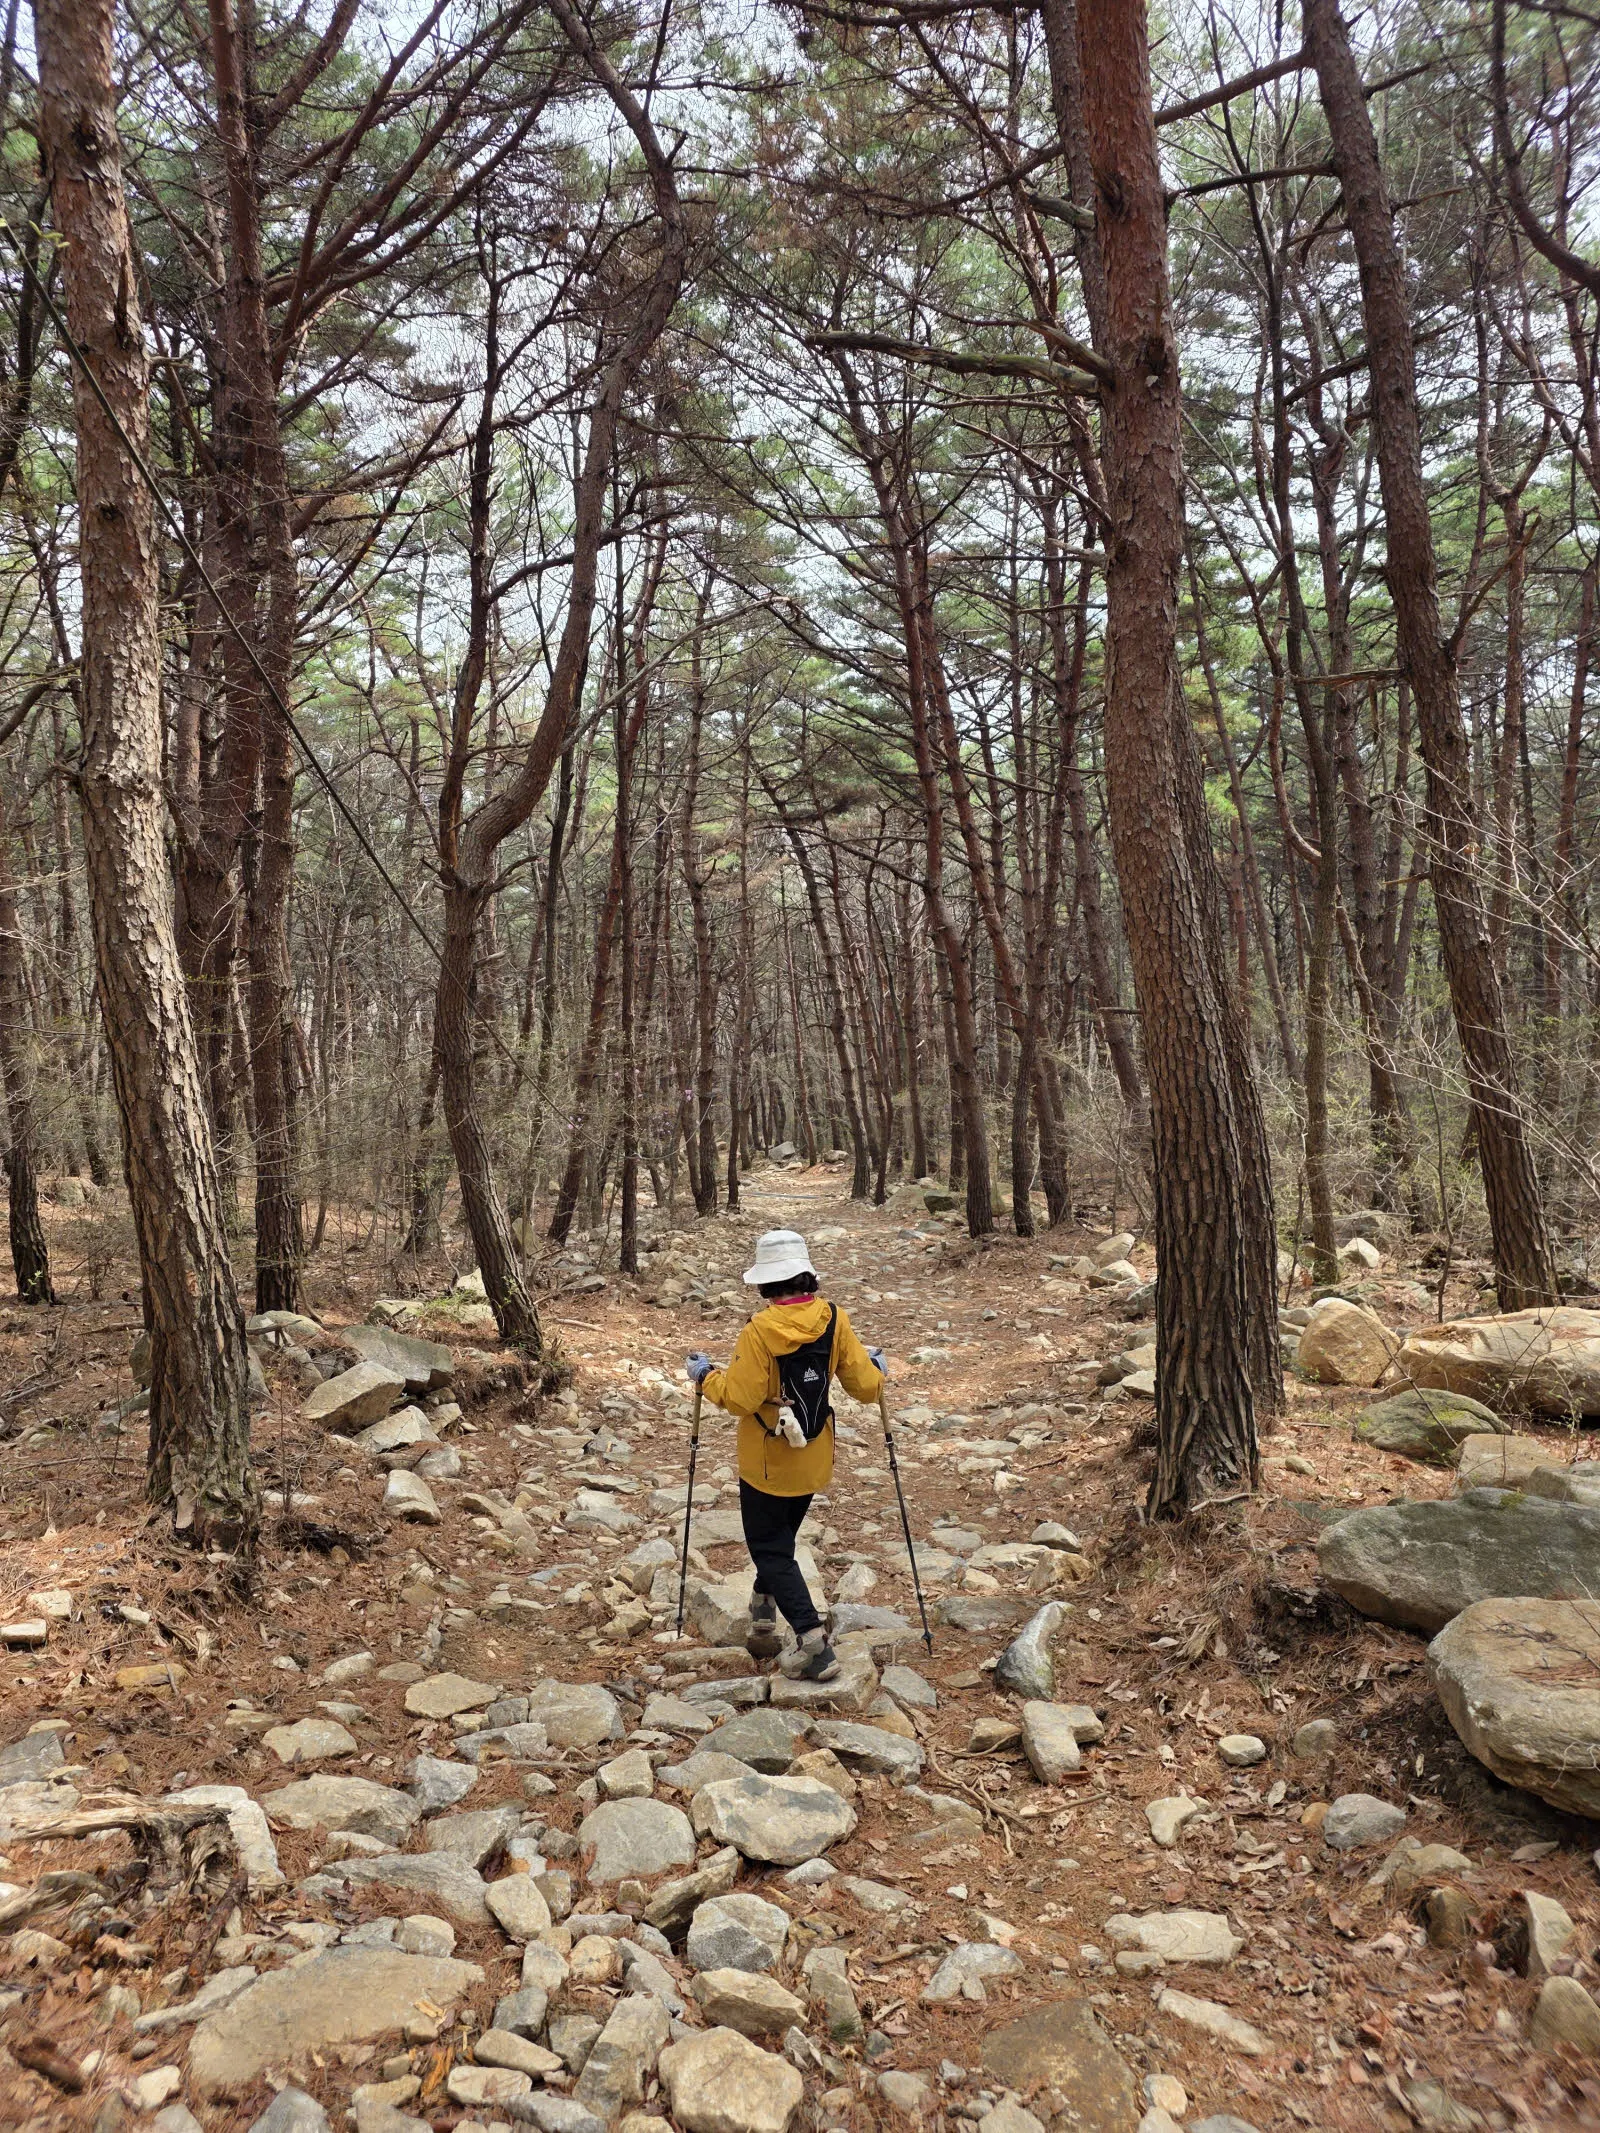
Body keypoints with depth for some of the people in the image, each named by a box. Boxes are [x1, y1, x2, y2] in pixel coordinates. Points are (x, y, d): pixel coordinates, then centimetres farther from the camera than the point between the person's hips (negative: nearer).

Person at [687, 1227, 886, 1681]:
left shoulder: (760, 1330, -21)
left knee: (771, 1550, 8)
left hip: (766, 1462, -5)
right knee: (778, 1539, 24)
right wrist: (875, 1366, 15)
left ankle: (816, 1646, -1)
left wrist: (706, 1376, -4)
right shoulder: (834, 1319, -9)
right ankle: (763, 1626, 35)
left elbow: (740, 1399, -21)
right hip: (813, 1459, 5)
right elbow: (865, 1386, -7)